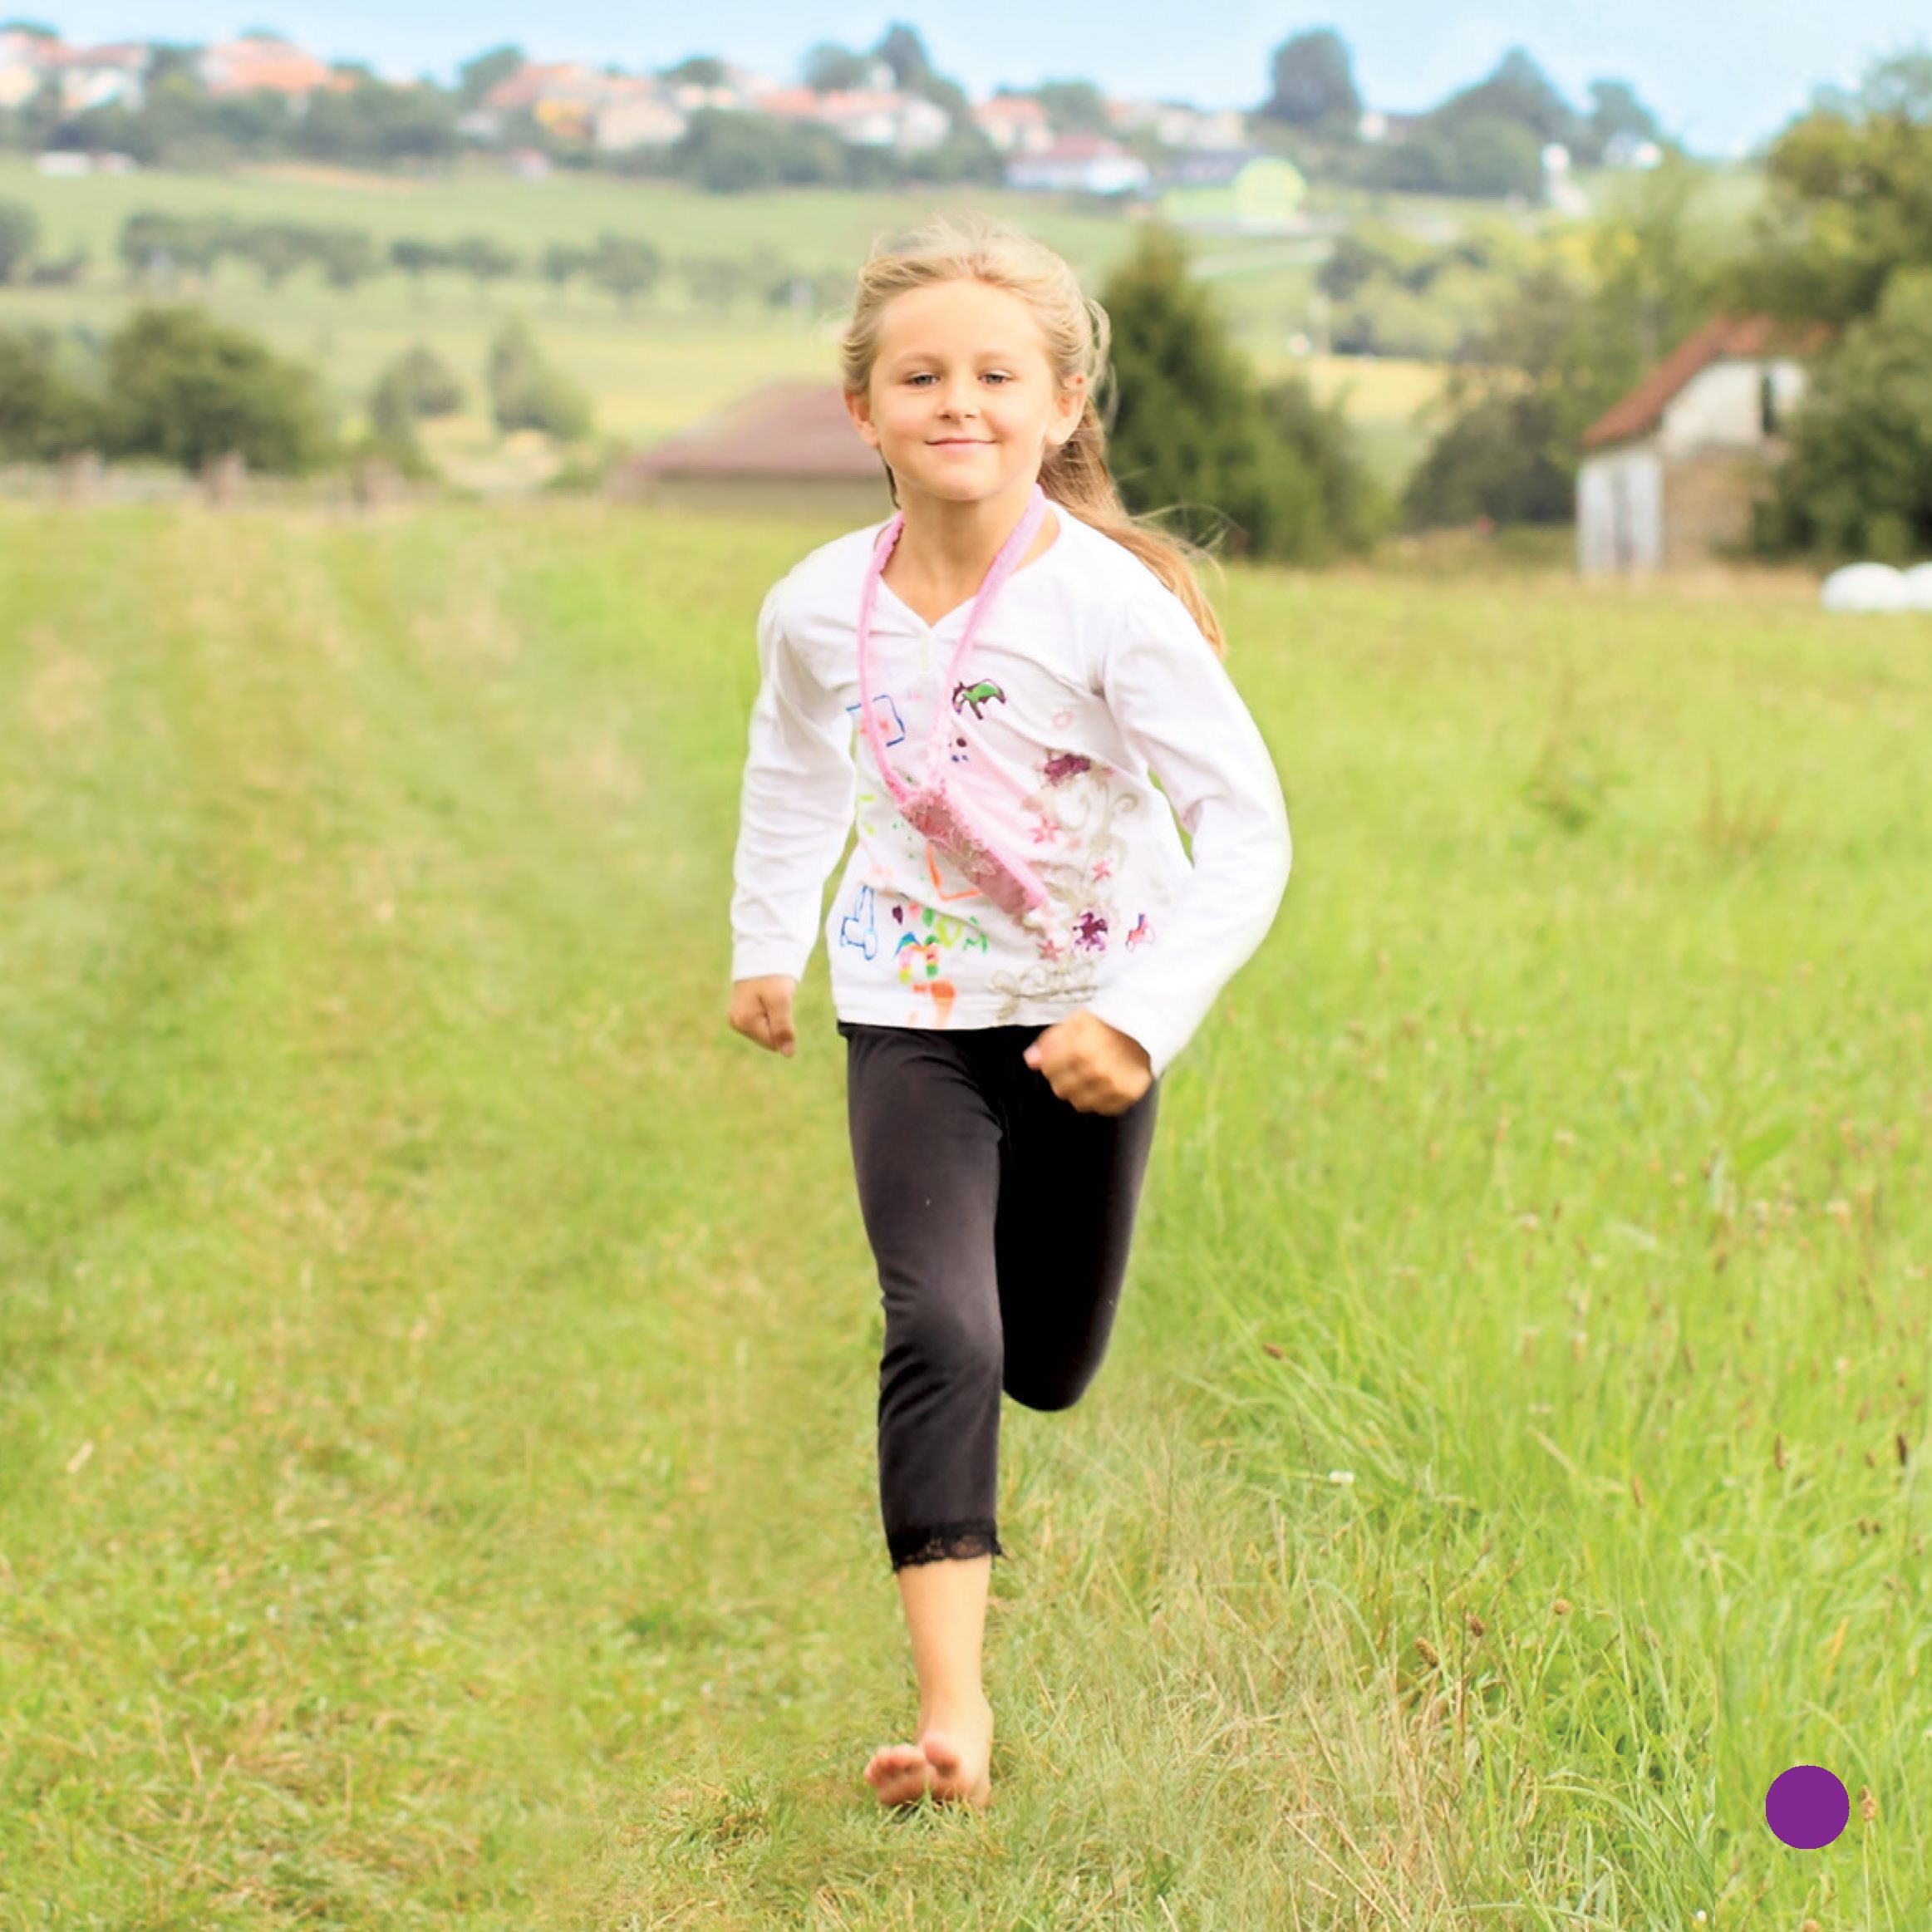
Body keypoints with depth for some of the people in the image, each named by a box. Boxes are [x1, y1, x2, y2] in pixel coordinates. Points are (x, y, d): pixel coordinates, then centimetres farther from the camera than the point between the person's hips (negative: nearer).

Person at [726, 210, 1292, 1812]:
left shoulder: (1111, 603, -23)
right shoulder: (821, 604, -10)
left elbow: (1247, 826, -23)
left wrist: (1139, 1019, -32)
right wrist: (766, 941, 20)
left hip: (1087, 1008, -1)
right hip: (914, 1007, 1)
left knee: (1046, 1368, 14)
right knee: (941, 1336, -18)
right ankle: (952, 1705, -17)